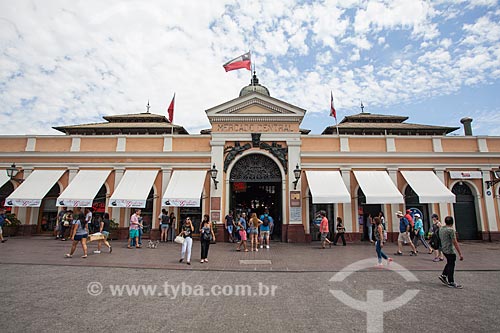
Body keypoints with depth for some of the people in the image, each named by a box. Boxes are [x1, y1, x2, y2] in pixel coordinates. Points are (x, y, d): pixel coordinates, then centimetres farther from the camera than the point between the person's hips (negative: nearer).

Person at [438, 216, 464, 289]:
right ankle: (451, 282, 8)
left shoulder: (441, 228, 7)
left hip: (443, 249, 8)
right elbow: (455, 243, -20)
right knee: (451, 265, 1)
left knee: (449, 263, 21)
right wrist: (460, 254, -17)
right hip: (449, 250, -8)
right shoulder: (451, 230, -17)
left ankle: (443, 276, 22)